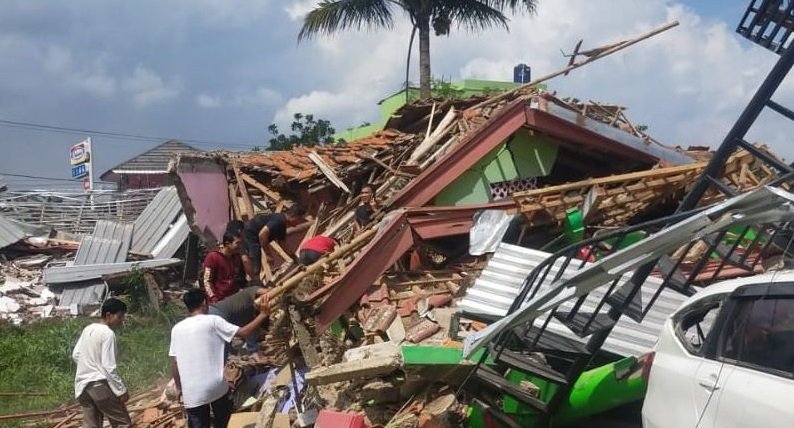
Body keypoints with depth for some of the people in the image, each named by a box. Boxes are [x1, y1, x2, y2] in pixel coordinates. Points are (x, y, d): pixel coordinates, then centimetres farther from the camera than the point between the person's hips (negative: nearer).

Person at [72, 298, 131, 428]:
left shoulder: (88, 329, 10)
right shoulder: (108, 334, -14)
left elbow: (75, 355, 16)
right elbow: (109, 367, -17)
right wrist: (121, 390, -13)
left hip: (83, 385, 8)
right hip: (100, 384, -8)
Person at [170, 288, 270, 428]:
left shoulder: (177, 329, 4)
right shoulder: (212, 321, -6)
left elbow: (174, 363, 7)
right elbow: (243, 332, -7)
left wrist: (179, 389, 18)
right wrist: (263, 314, 2)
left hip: (191, 393, 2)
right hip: (216, 387, -2)